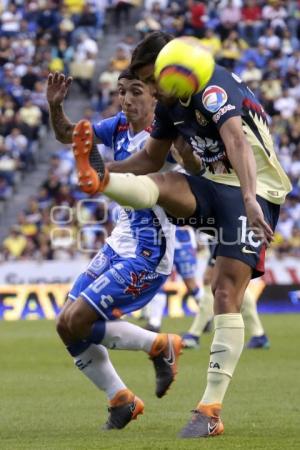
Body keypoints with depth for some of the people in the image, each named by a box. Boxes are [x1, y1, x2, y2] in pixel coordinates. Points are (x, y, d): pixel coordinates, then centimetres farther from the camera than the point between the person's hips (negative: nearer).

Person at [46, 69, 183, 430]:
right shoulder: (119, 127, 3)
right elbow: (66, 134, 13)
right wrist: (55, 106, -6)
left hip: (146, 257, -8)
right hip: (117, 247, 8)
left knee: (76, 322, -14)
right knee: (65, 325, 4)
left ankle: (160, 346, 6)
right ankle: (121, 400, 18)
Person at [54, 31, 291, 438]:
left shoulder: (213, 87, -18)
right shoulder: (170, 104, 10)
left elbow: (237, 141, -35)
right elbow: (151, 158, 23)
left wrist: (250, 198, -50)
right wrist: (107, 168, 5)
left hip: (255, 192, -8)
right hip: (213, 186, 8)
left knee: (226, 293, -16)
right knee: (160, 184, -23)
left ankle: (211, 410, -17)